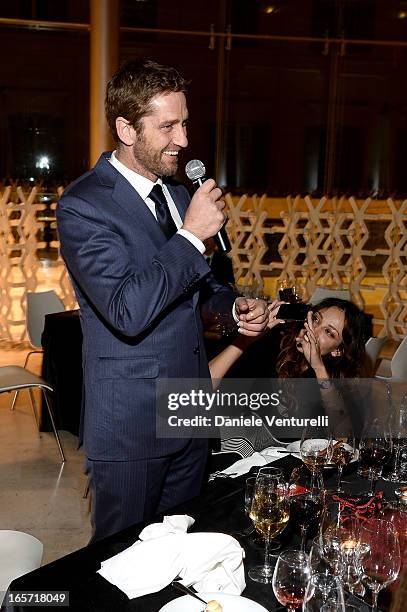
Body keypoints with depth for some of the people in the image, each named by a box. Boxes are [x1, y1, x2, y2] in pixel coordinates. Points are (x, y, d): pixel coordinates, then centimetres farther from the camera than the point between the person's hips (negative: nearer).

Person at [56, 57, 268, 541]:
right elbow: (128, 312, -28)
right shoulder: (82, 205, -17)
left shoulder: (177, 191, 8)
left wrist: (234, 306, 0)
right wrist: (191, 234, -24)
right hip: (129, 425, -7)